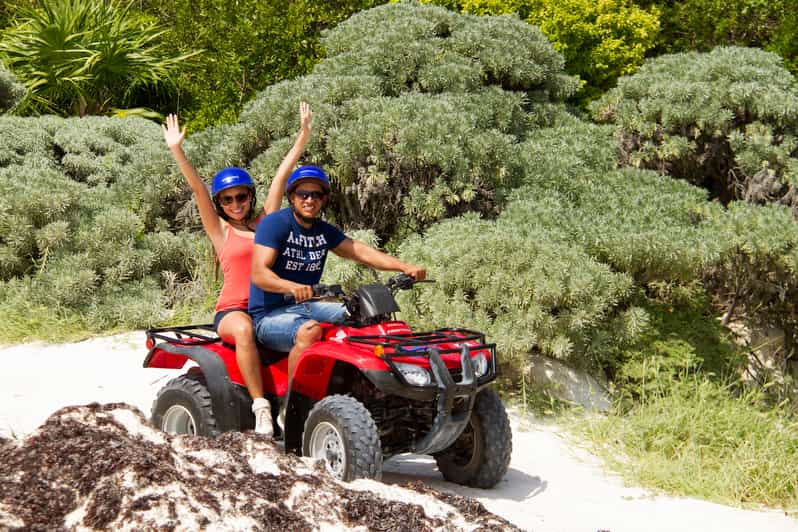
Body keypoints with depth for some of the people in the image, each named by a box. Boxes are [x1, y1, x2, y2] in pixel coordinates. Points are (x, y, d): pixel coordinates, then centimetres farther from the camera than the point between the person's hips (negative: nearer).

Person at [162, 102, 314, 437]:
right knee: (244, 330, -39)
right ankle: (261, 408, -38)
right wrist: (177, 151, -12)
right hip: (232, 310, -3)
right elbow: (198, 189, -1)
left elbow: (282, 175, 15)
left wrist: (304, 133, 16)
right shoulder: (220, 230, 10)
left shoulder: (265, 221, 17)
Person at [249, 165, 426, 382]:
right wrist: (292, 287, -41)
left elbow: (361, 252, 3)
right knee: (310, 330, -37)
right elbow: (258, 274, -20)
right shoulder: (274, 223, -9)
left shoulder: (324, 231, 13)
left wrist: (406, 267, -13)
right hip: (270, 315, -7)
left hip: (306, 307, 7)